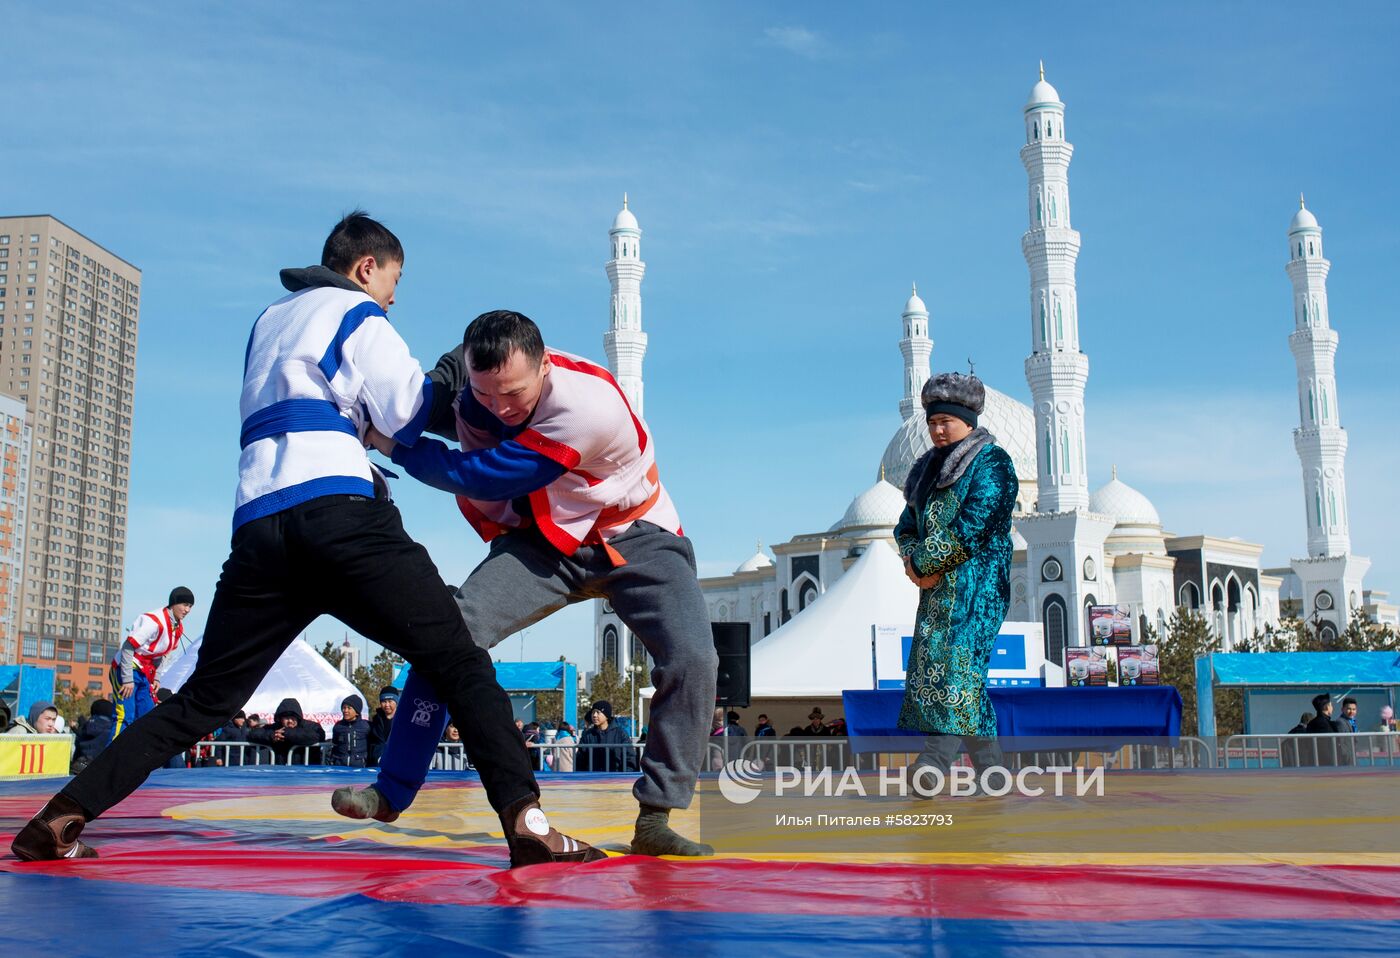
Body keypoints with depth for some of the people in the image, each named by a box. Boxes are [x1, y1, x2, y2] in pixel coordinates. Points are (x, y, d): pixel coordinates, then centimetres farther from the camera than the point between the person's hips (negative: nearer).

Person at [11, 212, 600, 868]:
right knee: (458, 662, -8)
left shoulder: (269, 322, 31)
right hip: (335, 509, -6)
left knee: (204, 699, 15)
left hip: (257, 525, 7)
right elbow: (409, 415, 6)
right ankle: (525, 821, -22)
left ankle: (58, 820, 9)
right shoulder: (358, 316, 10)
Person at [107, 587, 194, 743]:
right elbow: (128, 647, -24)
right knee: (125, 716, -15)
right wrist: (128, 679, -24)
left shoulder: (179, 628, 5)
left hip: (144, 674, 9)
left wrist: (156, 678, 7)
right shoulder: (154, 621, -23)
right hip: (126, 669, -9)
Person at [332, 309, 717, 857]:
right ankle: (391, 792, -5)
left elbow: (486, 477, -29)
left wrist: (393, 444, -20)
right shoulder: (475, 371, -16)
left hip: (633, 539, -4)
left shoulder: (589, 405, -34)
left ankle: (654, 821, -10)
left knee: (692, 660, -23)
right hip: (544, 540, 4)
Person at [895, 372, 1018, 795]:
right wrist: (915, 558, -5)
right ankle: (989, 765, 12)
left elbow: (971, 530, -15)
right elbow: (906, 526, 17)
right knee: (930, 664, 4)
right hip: (937, 586, 8)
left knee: (957, 664, -16)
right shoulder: (929, 467, 19)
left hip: (976, 582, -8)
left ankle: (935, 760, -25)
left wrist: (921, 563, -11)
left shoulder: (991, 463, -4)